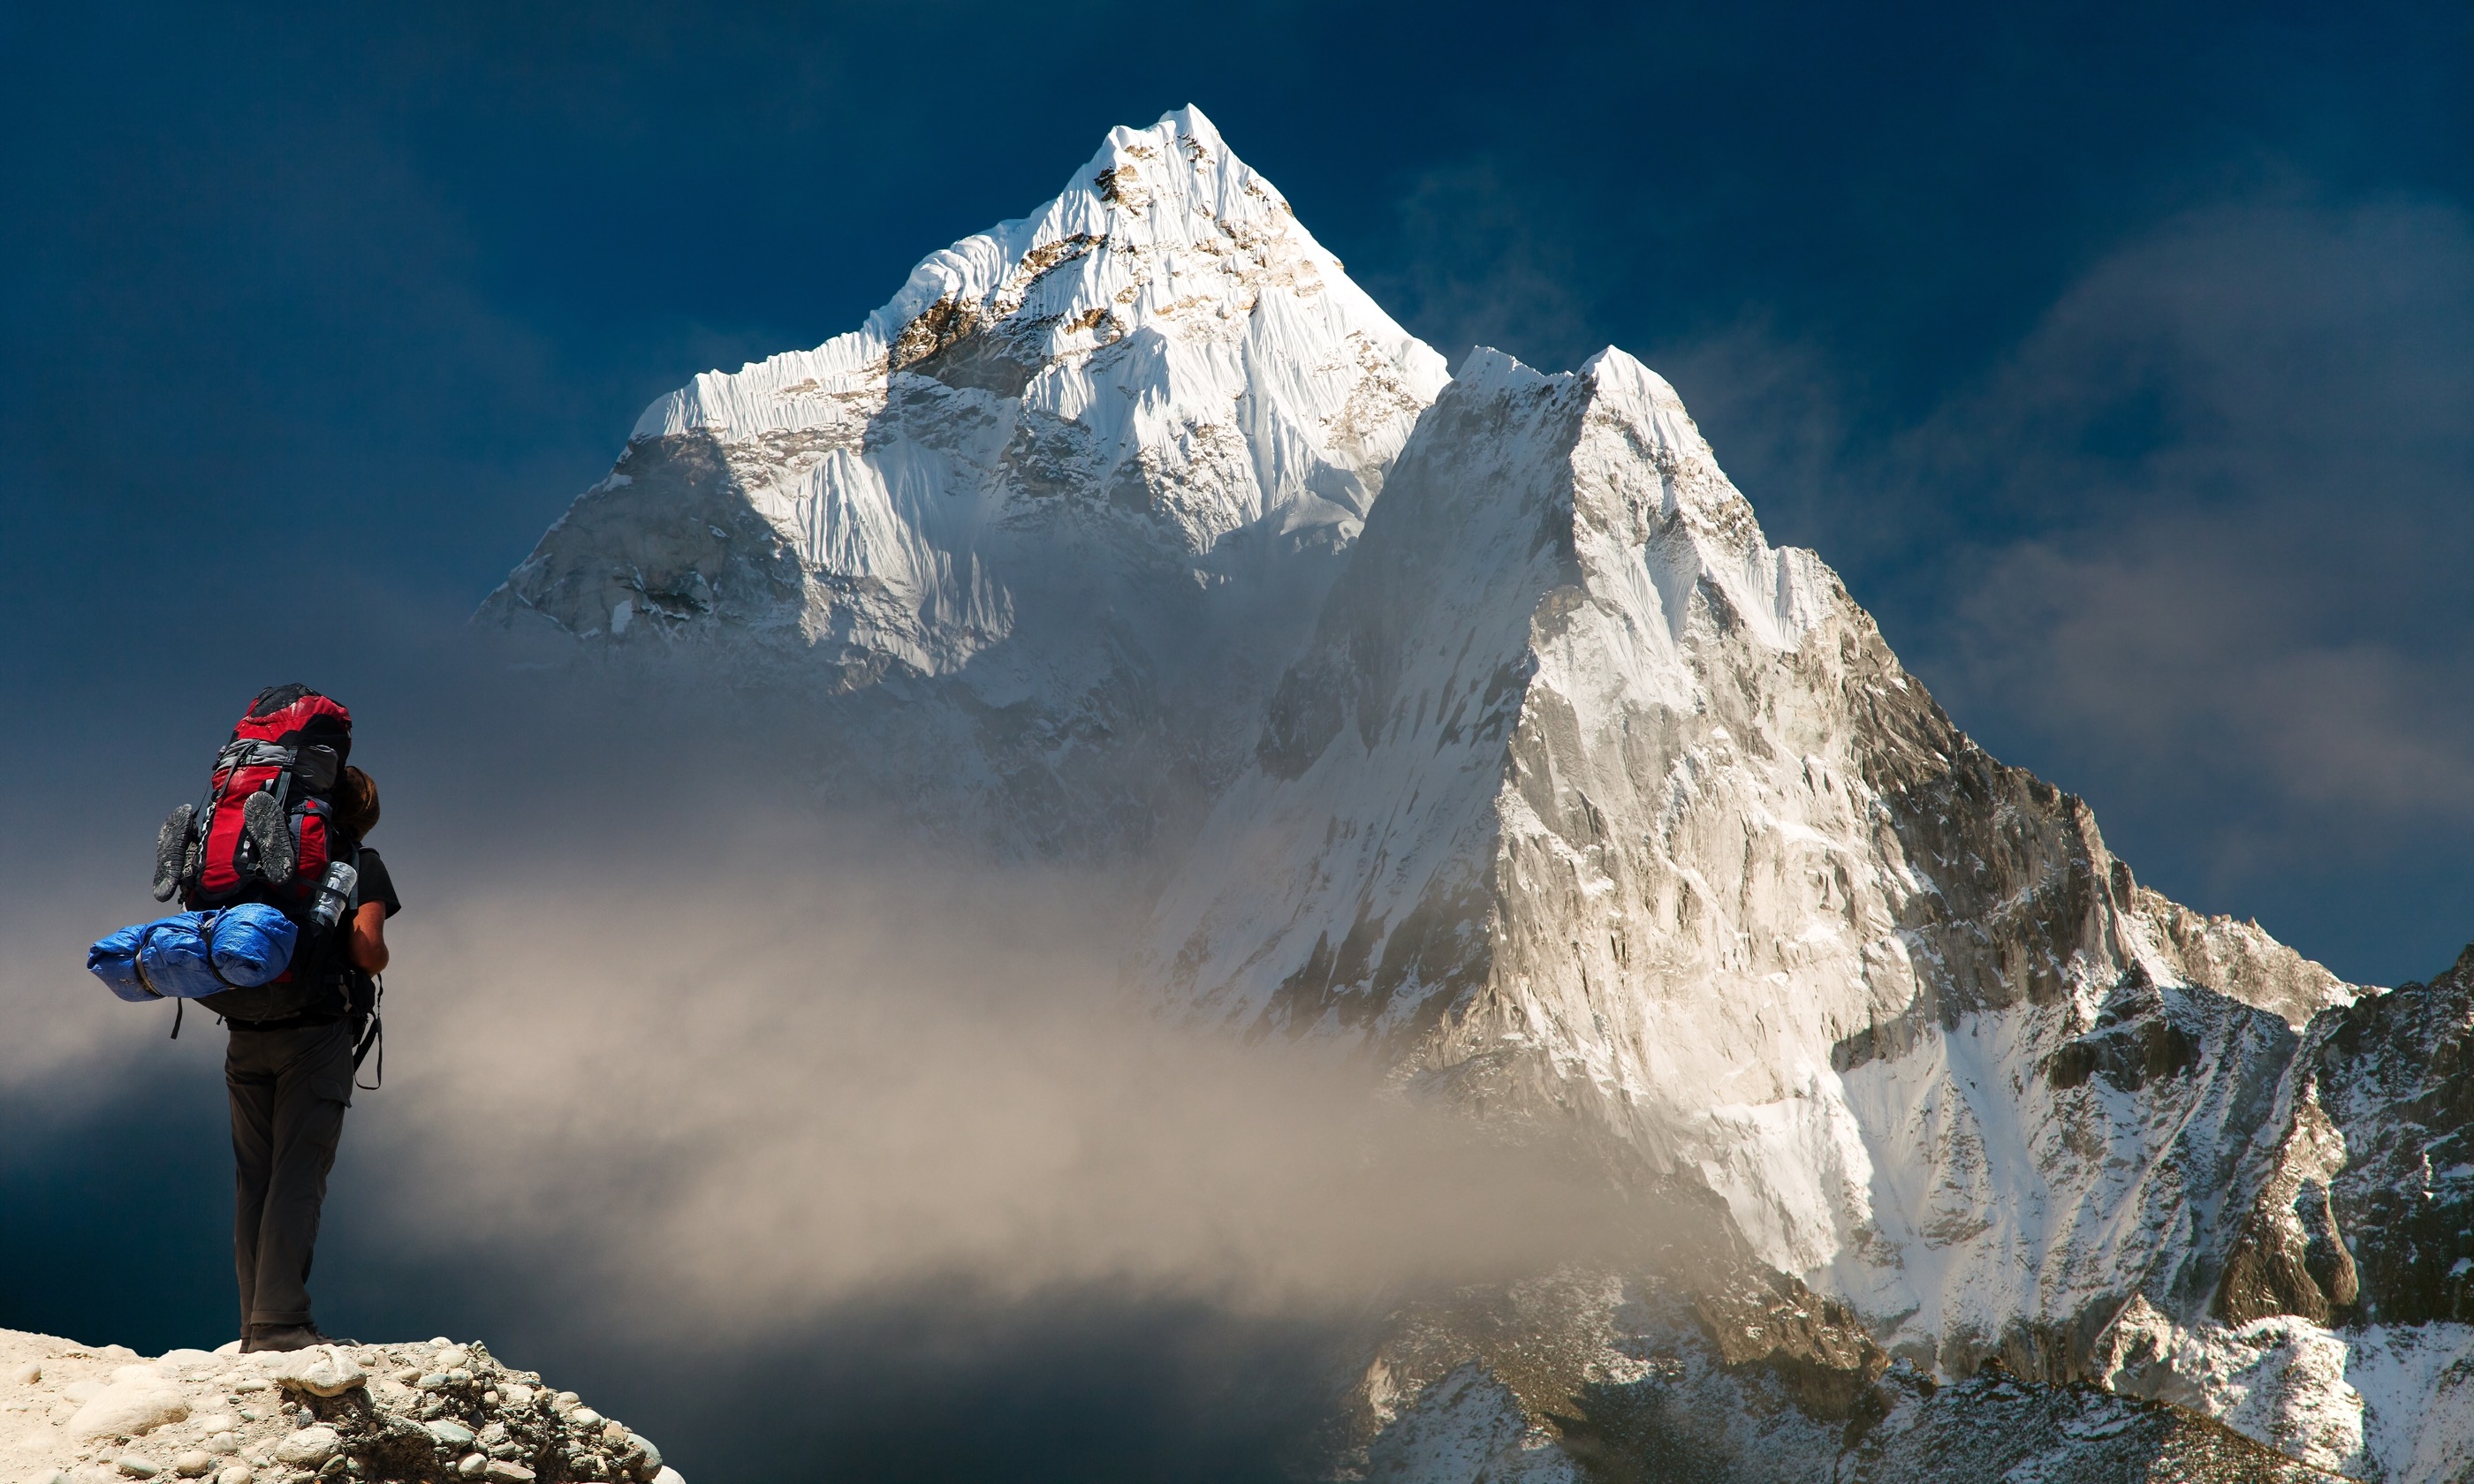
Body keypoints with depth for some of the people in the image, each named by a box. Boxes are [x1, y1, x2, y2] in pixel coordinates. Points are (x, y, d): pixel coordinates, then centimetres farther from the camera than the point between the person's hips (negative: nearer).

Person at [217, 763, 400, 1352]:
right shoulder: (361, 864, 2)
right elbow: (366, 951, -11)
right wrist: (376, 962, 10)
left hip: (245, 1034, 5)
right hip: (315, 1032, -5)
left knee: (253, 1179, 7)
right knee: (298, 1176, -6)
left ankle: (255, 1325, 7)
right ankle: (279, 1321, -12)